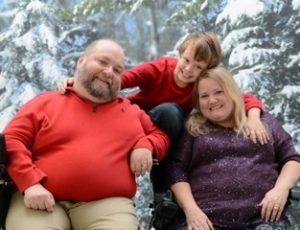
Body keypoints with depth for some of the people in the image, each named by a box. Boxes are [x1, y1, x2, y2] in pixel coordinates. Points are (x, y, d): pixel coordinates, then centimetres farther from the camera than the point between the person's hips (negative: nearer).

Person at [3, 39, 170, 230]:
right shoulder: (46, 102, 14)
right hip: (43, 200, -1)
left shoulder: (132, 112, 22)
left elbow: (161, 135, 30)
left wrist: (145, 146, 5)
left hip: (108, 204, 2)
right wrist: (30, 182, -10)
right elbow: (11, 140, 7)